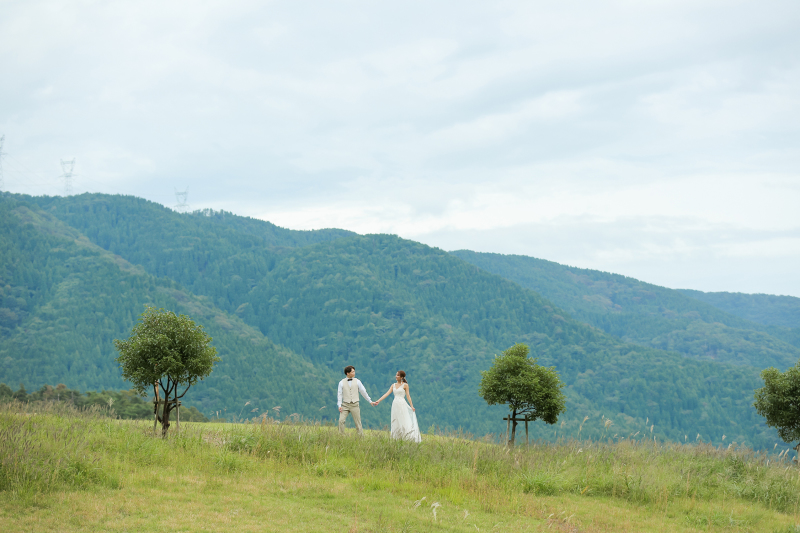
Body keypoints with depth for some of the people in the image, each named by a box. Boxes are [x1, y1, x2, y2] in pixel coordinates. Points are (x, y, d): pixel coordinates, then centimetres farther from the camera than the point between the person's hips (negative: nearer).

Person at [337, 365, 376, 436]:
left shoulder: (357, 381, 5)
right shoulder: (342, 383, 4)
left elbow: (363, 392, 11)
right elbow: (339, 394, 3)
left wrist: (370, 401, 12)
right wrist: (339, 405, -7)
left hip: (354, 405, 0)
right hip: (345, 405, 0)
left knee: (358, 422, 0)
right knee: (341, 420, -13)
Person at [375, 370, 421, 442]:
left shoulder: (405, 385, -1)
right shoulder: (393, 385, 12)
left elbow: (408, 396, -1)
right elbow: (387, 394, 7)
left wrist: (412, 406, -6)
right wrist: (378, 401, -2)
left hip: (402, 404, -5)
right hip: (395, 404, 5)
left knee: (404, 422, -9)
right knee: (396, 423, 5)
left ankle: (408, 438, -6)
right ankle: (396, 438, 8)